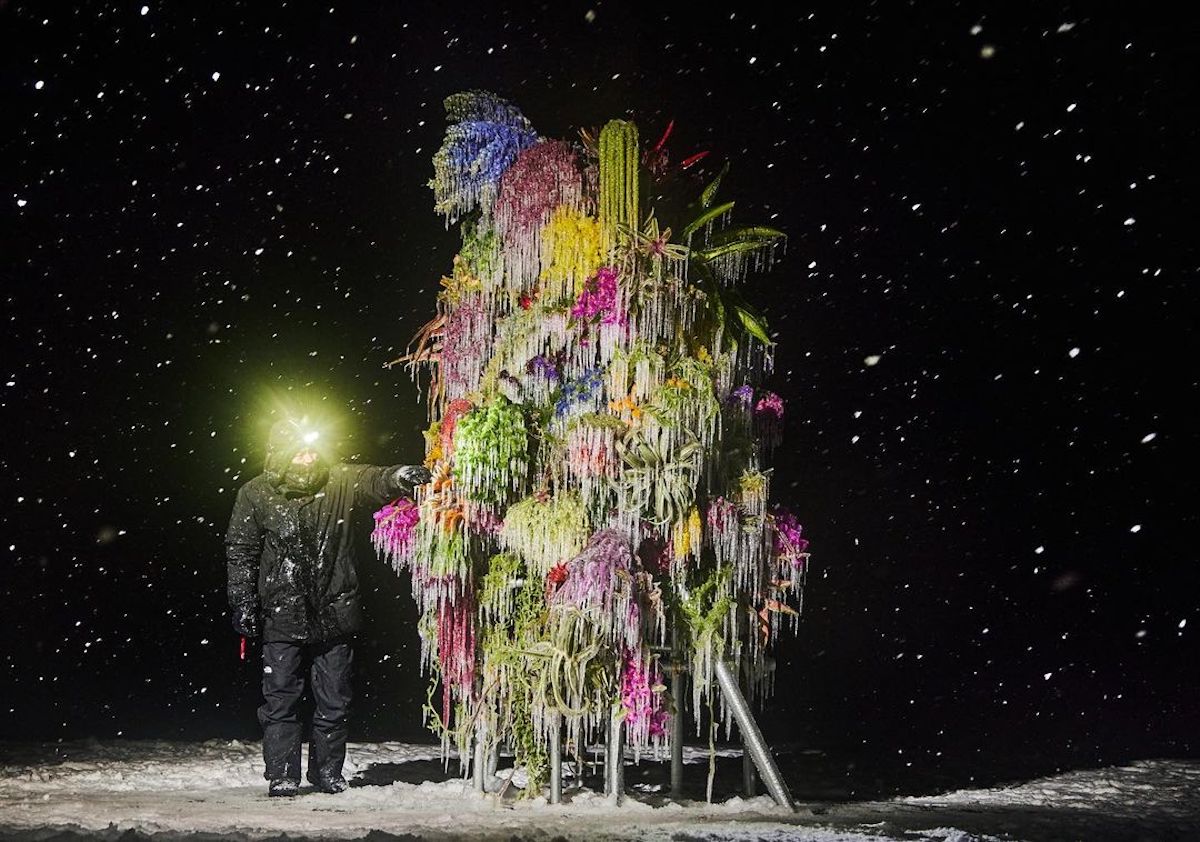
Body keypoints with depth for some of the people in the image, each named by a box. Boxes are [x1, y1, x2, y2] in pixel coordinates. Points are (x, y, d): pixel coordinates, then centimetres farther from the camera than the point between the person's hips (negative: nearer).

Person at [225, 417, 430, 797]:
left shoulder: (340, 481, -4)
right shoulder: (256, 495, -3)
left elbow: (373, 483, -22)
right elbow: (240, 552, 3)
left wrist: (398, 477, -46)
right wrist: (242, 602, -2)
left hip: (335, 614, 1)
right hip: (283, 618, -1)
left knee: (334, 701, 10)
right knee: (281, 699, 3)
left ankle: (328, 772, 24)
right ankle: (282, 775, 13)